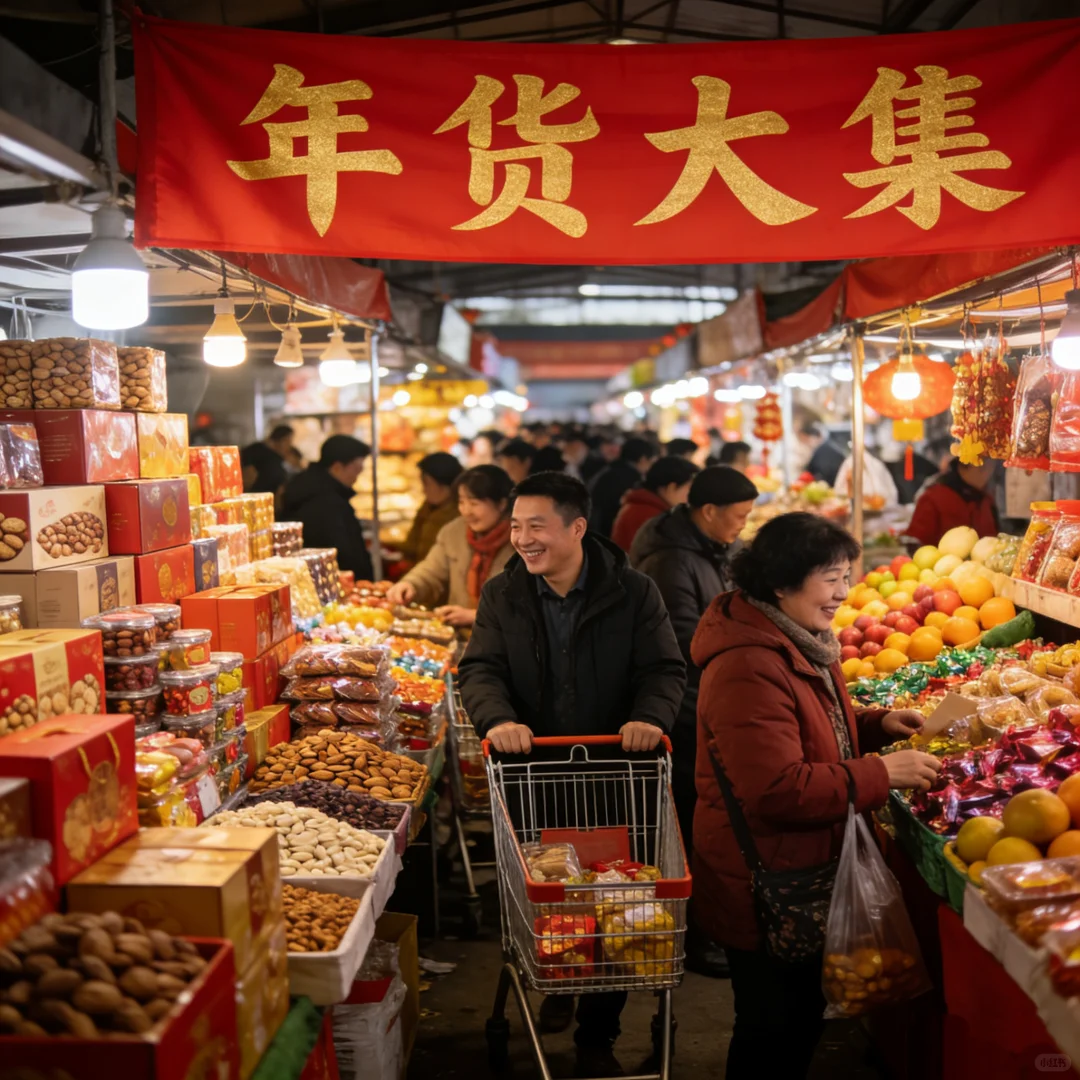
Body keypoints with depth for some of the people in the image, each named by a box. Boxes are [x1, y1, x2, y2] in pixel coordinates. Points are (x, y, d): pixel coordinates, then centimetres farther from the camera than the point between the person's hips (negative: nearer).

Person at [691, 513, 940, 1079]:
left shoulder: (801, 644, 6)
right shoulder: (749, 669, -28)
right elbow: (778, 790, -32)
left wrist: (878, 724, 4)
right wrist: (881, 774, -26)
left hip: (802, 868, 10)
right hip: (762, 887, -10)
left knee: (803, 1014, 24)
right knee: (774, 1030, 8)